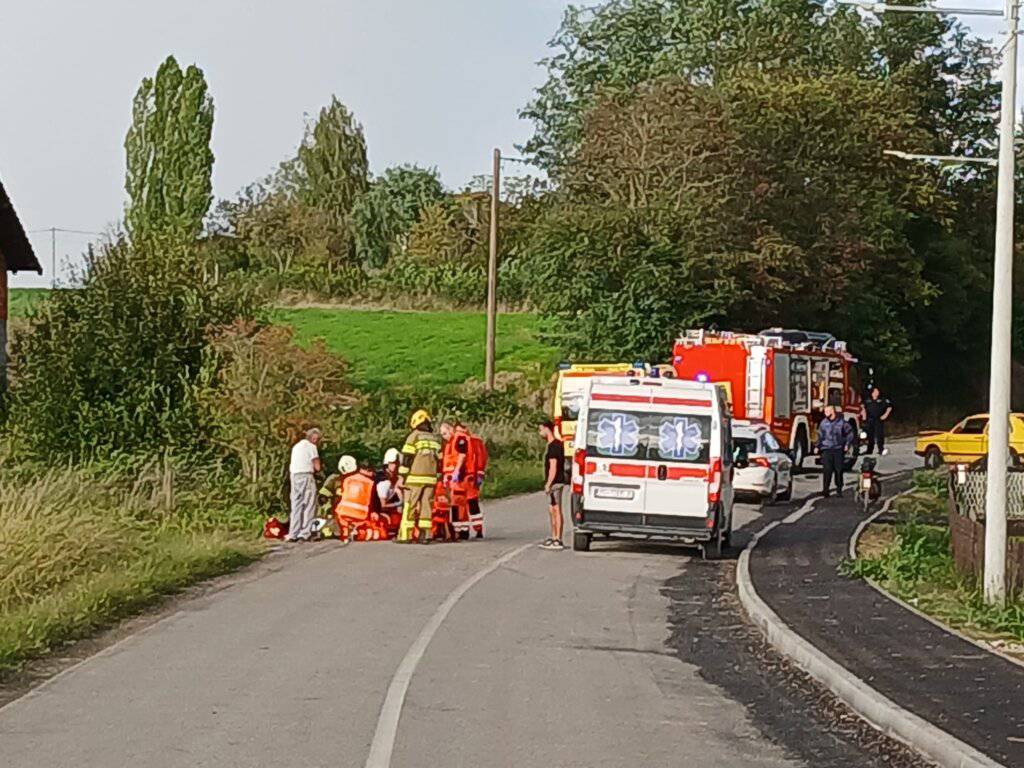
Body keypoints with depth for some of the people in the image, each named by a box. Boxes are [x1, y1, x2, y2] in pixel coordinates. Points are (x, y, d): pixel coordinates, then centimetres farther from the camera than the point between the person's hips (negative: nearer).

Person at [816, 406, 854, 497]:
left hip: (839, 449, -1)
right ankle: (825, 489, -9)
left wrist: (847, 444, 0)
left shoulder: (841, 422, -1)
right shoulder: (824, 423, 6)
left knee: (839, 470, 3)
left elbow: (849, 433, 7)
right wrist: (818, 446, 6)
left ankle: (839, 489, 14)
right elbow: (820, 435, 13)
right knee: (827, 469, -8)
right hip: (827, 449, 1)